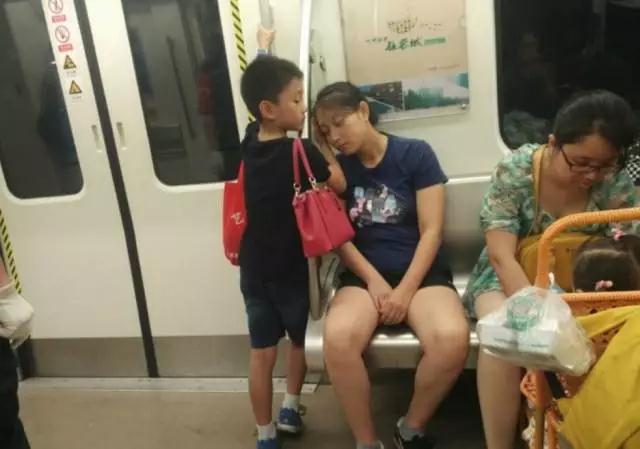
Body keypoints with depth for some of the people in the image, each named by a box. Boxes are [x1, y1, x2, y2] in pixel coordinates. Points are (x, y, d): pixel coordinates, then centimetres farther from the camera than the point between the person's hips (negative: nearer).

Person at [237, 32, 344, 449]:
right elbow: (339, 183, -6)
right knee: (302, 340, 21)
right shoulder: (300, 151, -19)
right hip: (290, 266, -4)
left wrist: (263, 48, 29)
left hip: (254, 267, 5)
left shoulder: (249, 140, -2)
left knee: (262, 353, 10)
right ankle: (291, 409, 32)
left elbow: (260, 87, 16)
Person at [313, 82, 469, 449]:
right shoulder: (337, 167, 7)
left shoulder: (416, 153, -1)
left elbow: (431, 231, -5)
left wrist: (406, 290, -13)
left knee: (453, 339, -32)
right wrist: (374, 280, -12)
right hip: (364, 275, 2)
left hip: (420, 272, -1)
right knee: (338, 339, -32)